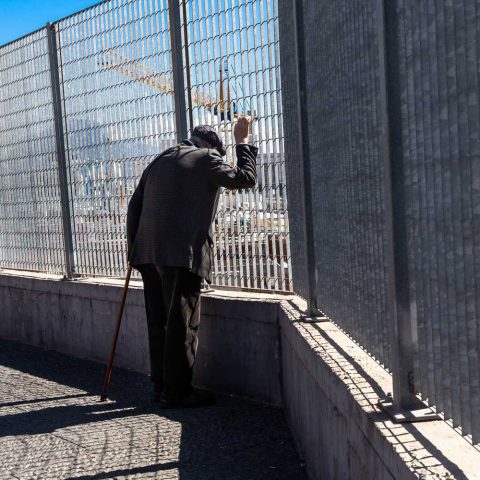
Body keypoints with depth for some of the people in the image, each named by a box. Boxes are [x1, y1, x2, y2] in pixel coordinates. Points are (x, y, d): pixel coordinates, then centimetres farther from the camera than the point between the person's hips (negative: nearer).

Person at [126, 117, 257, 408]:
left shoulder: (160, 162, 22)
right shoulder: (206, 159, 1)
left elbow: (134, 206, 19)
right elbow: (247, 178, -1)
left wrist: (134, 247, 22)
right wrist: (243, 142, 10)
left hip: (149, 255, 7)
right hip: (183, 254, -7)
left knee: (159, 323, 12)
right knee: (182, 324, -2)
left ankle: (162, 387, 20)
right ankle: (176, 392, 1)